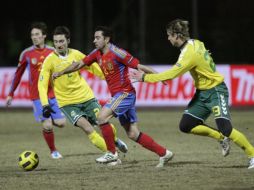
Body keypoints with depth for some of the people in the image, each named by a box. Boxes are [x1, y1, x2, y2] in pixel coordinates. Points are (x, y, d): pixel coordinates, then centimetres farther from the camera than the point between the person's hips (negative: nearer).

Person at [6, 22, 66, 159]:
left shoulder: (52, 52, 2)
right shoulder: (26, 54, -3)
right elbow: (18, 74, 7)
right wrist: (11, 94, 9)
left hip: (53, 94, 2)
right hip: (37, 95, -2)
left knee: (60, 123, -4)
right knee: (47, 125, -12)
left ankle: (46, 121, 30)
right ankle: (53, 151, 11)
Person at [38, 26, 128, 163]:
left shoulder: (76, 55, -1)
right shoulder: (50, 60, -10)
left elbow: (94, 68, 12)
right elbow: (42, 84, -12)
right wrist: (45, 104, -24)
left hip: (86, 97, 3)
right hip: (67, 103, -3)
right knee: (87, 127, -22)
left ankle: (115, 141, 33)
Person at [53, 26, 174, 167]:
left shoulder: (117, 53, -16)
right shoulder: (97, 54, 8)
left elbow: (139, 66, -16)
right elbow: (79, 64, 20)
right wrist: (60, 73, 20)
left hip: (125, 93, -8)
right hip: (117, 95, 8)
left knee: (102, 117, -19)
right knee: (133, 134, 5)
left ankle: (112, 153, -8)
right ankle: (164, 153, 11)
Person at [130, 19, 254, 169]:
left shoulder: (190, 54, -26)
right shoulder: (196, 43, 1)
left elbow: (171, 74, -26)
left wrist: (145, 77, -19)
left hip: (216, 92, -9)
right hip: (202, 93, 9)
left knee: (226, 128, -18)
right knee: (186, 125, 1)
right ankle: (222, 138, 13)